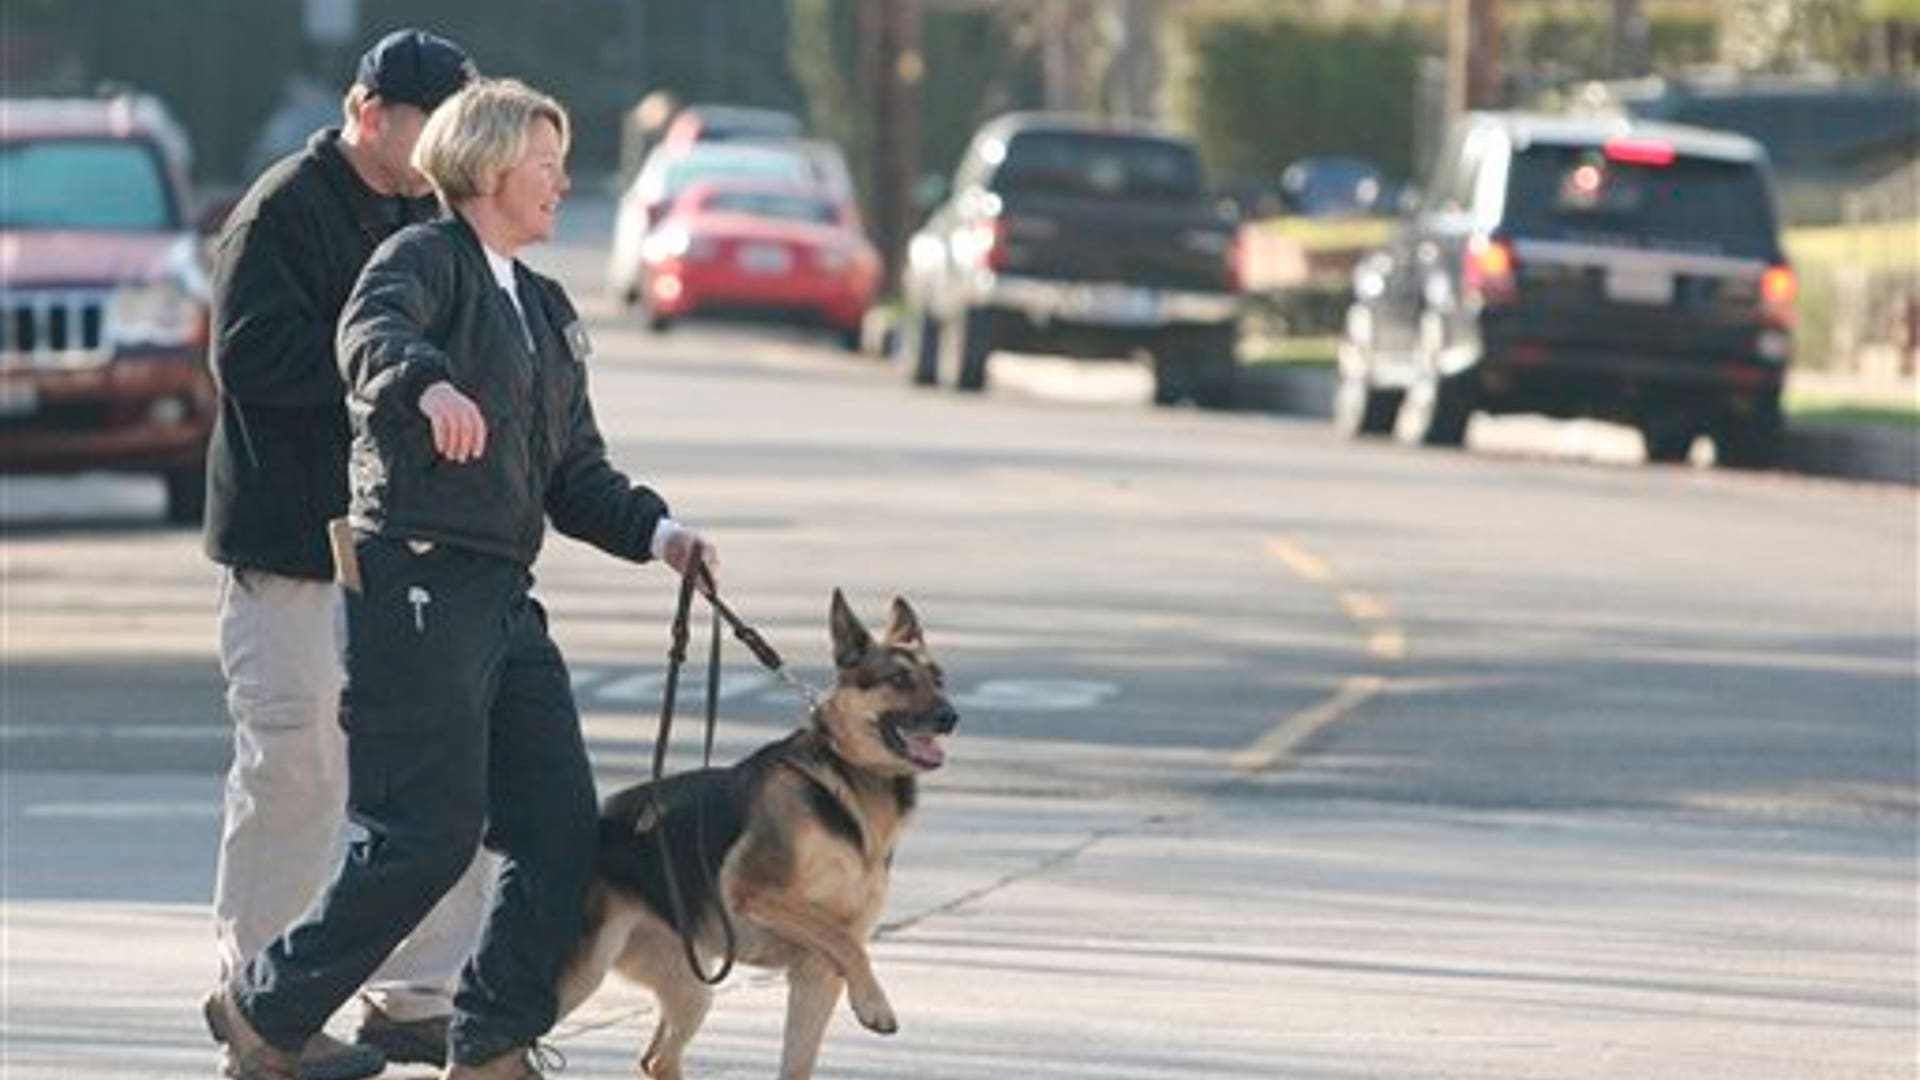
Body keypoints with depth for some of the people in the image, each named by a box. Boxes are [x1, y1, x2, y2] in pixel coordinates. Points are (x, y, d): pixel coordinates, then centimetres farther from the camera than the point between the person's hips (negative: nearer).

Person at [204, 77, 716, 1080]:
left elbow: (576, 477, 21)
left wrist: (656, 532, 2)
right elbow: (370, 330, -26)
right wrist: (429, 386, -48)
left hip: (504, 598, 8)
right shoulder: (427, 256, -2)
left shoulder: (546, 309, 22)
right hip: (417, 579, -8)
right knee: (432, 835, -11)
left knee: (563, 836, 0)